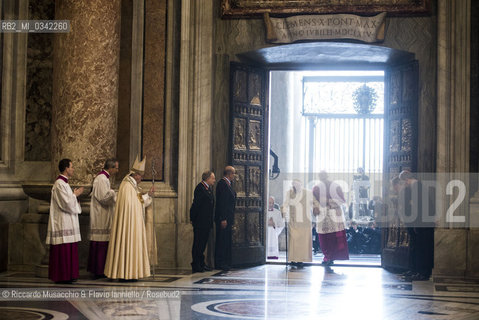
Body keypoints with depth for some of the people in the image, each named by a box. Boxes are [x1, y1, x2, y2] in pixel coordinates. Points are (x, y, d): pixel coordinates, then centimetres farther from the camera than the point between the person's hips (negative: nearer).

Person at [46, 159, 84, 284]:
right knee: (63, 250, -7)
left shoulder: (64, 183, 17)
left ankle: (67, 275, 16)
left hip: (68, 222, 10)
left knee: (68, 249, 11)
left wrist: (74, 194, 8)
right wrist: (75, 194, -6)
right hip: (62, 223, -10)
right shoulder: (60, 183, -16)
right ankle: (62, 276, -2)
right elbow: (67, 203, -21)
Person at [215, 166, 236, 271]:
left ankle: (225, 263, 16)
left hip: (228, 218, 10)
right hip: (223, 217, -10)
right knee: (222, 241, -7)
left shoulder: (228, 183, 17)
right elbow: (221, 202, -19)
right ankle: (219, 263, -4)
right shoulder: (222, 183, -13)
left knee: (226, 241, 11)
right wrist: (223, 219, -22)